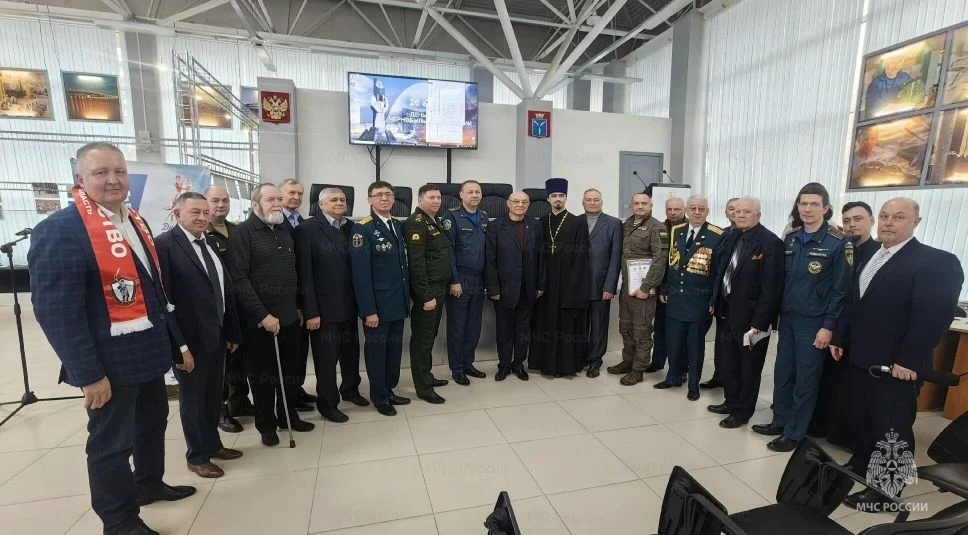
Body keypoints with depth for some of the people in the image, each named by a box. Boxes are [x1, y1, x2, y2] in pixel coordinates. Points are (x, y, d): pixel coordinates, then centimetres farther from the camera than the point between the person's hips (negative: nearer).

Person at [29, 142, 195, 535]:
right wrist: (88, 373, -21)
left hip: (149, 351, 8)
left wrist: (176, 341, 13)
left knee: (153, 424, 22)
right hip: (110, 361, -8)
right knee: (111, 441, 10)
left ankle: (150, 484, 44)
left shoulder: (136, 222, 8)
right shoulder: (59, 230, -17)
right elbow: (55, 310, -21)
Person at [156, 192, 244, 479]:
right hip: (190, 338, -6)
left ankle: (213, 444, 38)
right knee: (192, 398, 11)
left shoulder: (211, 244, 9)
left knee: (214, 396, 19)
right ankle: (197, 456, 28)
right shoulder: (164, 245, -13)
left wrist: (232, 331, 11)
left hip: (217, 335, 7)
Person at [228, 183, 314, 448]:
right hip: (259, 321, -6)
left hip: (289, 317, 6)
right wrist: (263, 315, -18)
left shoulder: (284, 231, 12)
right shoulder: (243, 233, -9)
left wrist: (297, 307, 13)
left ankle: (288, 416, 32)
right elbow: (238, 279, -16)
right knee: (262, 375, 10)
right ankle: (266, 424, 26)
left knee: (289, 372, 15)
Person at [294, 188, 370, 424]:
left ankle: (350, 389, 41)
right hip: (324, 307, -5)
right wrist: (311, 311, -15)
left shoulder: (351, 227, 6)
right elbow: (305, 272, -12)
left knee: (351, 350, 19)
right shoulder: (308, 229, -9)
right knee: (326, 357, 8)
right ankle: (328, 403, 26)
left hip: (349, 304, 5)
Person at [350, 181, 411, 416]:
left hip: (398, 302, 7)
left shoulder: (398, 227, 11)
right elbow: (361, 273, -16)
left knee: (395, 348, 15)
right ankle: (379, 397, 25)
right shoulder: (362, 229, -12)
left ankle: (389, 390, 33)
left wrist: (407, 295, 11)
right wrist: (369, 310, -19)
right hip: (377, 304, -6)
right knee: (376, 349, 9)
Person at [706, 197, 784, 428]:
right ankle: (731, 401, 38)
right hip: (727, 312, 7)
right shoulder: (731, 237, 7)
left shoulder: (770, 242, -15)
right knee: (725, 362, 18)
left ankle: (742, 411, 27)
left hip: (749, 316, -7)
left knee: (748, 367, 11)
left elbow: (771, 287, -18)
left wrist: (758, 323, -19)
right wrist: (716, 303, 5)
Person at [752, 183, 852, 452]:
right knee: (782, 374, 13)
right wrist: (777, 313, 8)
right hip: (787, 318, 5)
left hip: (814, 323, -5)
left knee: (805, 379, 6)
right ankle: (780, 422, 29)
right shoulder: (790, 238, 5)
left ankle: (794, 433, 19)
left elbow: (841, 289, -11)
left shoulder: (839, 242, -10)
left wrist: (828, 326, -12)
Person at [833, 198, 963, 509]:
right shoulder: (871, 258, 12)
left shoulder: (937, 262, -11)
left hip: (897, 366, -7)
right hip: (861, 360, 7)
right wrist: (840, 338, 12)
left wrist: (908, 362, -22)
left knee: (892, 429, 6)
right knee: (861, 421, 18)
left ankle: (886, 491, 20)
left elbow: (934, 316, -19)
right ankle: (860, 469, 34)